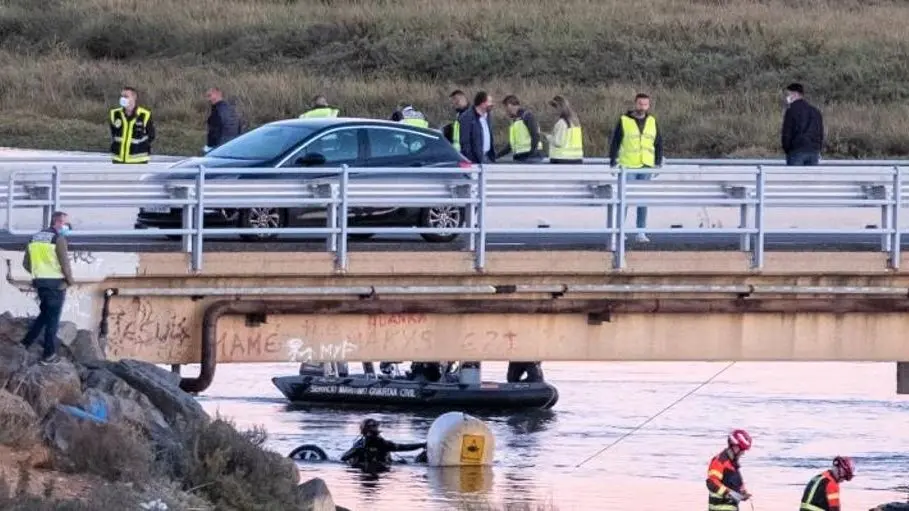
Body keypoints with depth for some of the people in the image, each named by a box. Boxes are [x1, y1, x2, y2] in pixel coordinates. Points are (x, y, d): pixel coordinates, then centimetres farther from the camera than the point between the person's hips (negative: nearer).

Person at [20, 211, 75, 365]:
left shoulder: (35, 238, 10)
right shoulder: (58, 239, -12)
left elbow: (26, 263, 11)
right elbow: (65, 263, -16)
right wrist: (70, 280, 0)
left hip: (40, 283, 6)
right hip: (56, 283, -6)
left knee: (44, 314, 22)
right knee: (53, 318, 2)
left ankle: (25, 343, 17)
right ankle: (49, 355, 5)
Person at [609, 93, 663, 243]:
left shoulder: (652, 122, 8)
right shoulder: (624, 121, -2)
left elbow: (659, 143, 14)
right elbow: (615, 143, 0)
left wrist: (658, 163, 6)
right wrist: (613, 163, -4)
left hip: (646, 167, 3)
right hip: (628, 167, -3)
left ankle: (641, 232, 9)